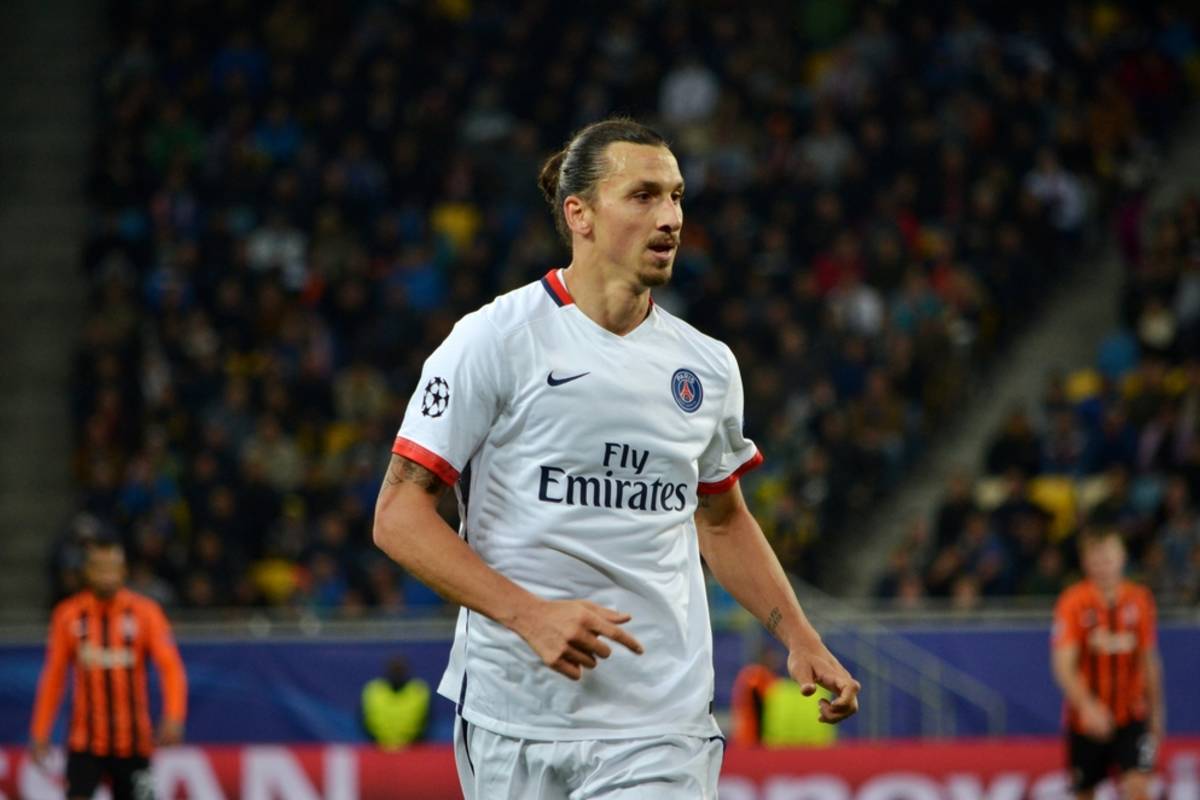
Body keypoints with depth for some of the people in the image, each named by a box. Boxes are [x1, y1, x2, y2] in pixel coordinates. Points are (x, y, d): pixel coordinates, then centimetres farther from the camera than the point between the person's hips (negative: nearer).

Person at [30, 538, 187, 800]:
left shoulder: (144, 613, -3)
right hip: (85, 739, 0)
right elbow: (53, 678, 8)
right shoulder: (68, 616, 2)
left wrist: (173, 717, -25)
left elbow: (171, 667, -10)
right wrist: (39, 733, 5)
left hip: (133, 742, 0)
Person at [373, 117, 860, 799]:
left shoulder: (708, 366, 10)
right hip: (515, 721, -3)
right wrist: (528, 614, -19)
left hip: (662, 731, 3)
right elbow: (398, 515, -8)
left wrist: (800, 639, 13)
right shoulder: (495, 340, -5)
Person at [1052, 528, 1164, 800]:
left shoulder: (1139, 600, -1)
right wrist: (1087, 706, -35)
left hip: (1132, 716, 1)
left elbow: (1149, 661, 10)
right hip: (1086, 716, -1)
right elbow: (1063, 666, -20)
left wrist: (1155, 711, 14)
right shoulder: (1072, 602, -11)